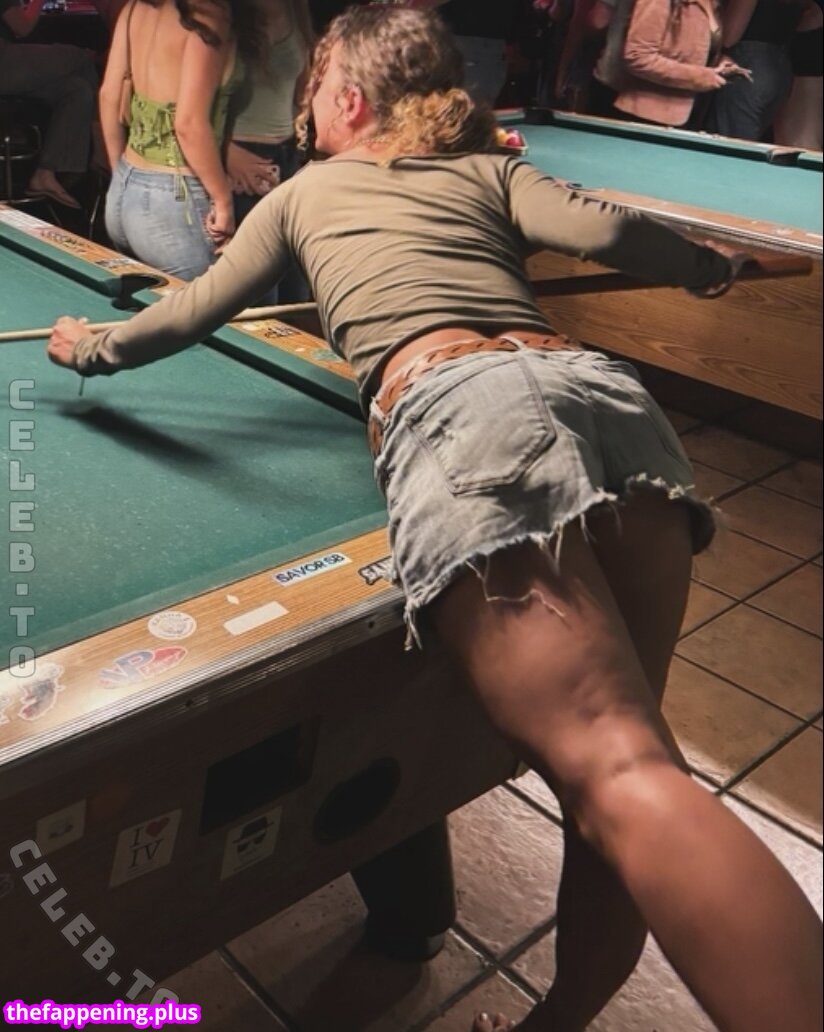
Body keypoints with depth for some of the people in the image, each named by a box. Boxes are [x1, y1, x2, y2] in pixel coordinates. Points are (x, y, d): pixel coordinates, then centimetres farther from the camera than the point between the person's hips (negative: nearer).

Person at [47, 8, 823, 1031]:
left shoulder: (303, 192, 31)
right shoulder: (488, 167, 32)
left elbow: (191, 315, 38)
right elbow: (604, 231, 14)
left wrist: (90, 344, 58)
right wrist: (706, 265, 35)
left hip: (462, 408, -5)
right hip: (607, 389, 6)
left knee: (621, 779, -20)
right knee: (616, 752, 9)